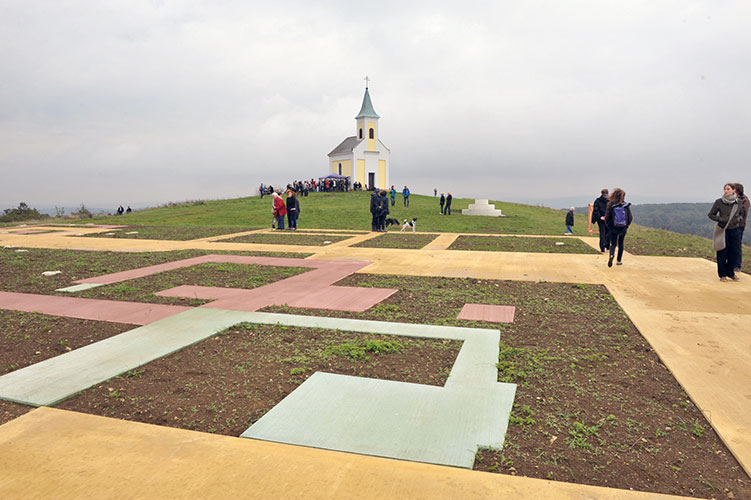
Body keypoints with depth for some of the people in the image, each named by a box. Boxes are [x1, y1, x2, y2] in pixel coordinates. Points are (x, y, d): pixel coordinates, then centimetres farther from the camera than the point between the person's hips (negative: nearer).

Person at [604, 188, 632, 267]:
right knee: (621, 244, 17)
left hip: (613, 228, -1)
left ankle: (611, 255, -24)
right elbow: (630, 217, -1)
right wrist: (627, 224, 16)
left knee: (613, 244, 6)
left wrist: (607, 225, 7)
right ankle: (619, 260, 21)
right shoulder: (626, 205, -6)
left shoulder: (610, 205, -10)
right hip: (623, 228, 1)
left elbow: (607, 217, -8)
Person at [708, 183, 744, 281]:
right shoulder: (719, 202, -7)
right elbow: (710, 214, 1)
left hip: (735, 230, 3)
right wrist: (721, 219, -14)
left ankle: (730, 273, 22)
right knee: (722, 253, 0)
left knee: (734, 252, 4)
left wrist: (738, 218, -4)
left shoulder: (738, 203, 1)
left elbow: (741, 214, 18)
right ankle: (722, 274, 13)